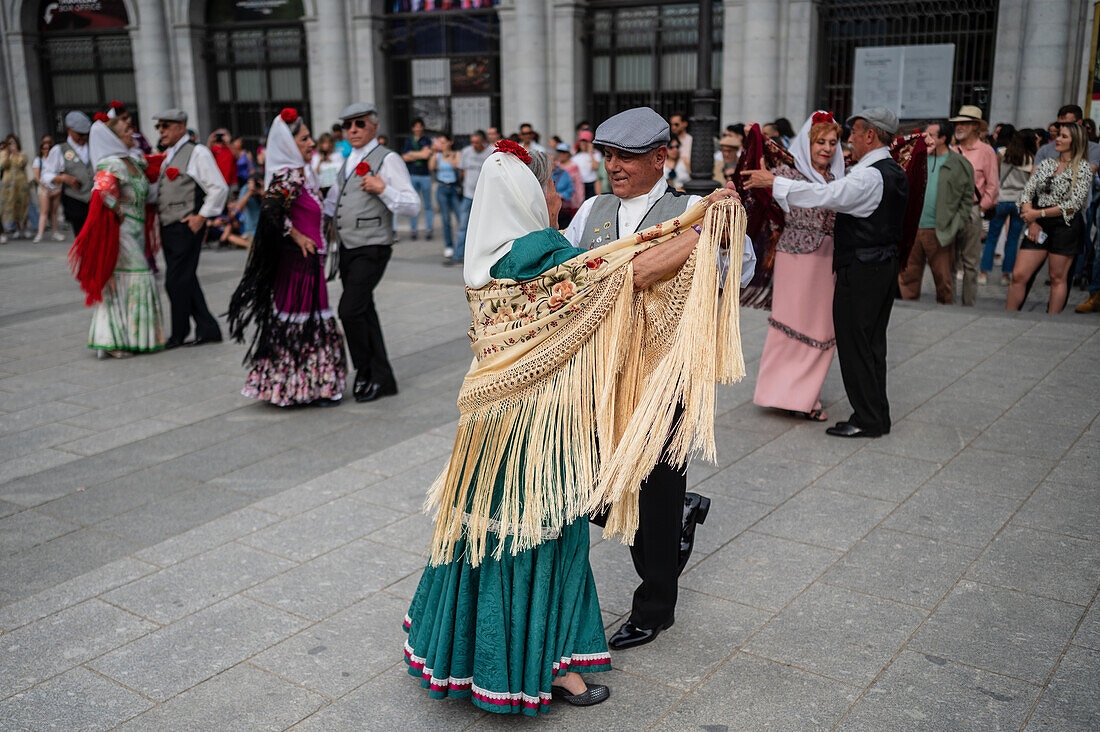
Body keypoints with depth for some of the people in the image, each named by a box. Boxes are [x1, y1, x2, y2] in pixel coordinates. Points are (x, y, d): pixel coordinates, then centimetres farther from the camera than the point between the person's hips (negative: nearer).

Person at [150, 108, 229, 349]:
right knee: (186, 281, 10)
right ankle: (207, 329, 17)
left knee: (177, 281, -6)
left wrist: (202, 216, -14)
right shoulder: (168, 157, 19)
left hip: (186, 227, -9)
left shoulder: (197, 152, -6)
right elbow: (158, 191, 22)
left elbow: (219, 188, -11)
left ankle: (178, 334, 7)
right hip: (168, 228, 9)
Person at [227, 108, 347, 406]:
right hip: (299, 261, -10)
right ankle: (307, 388, 5)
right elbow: (271, 207, -30)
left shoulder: (300, 173, 14)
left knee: (295, 320, 14)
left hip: (307, 260, 10)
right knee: (305, 321, -3)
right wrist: (295, 234, -19)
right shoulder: (290, 176, -16)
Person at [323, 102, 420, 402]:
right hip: (347, 250, 8)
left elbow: (413, 207, -12)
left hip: (371, 250, -8)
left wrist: (383, 190, -22)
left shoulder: (388, 159, -7)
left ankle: (365, 373, 1)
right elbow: (331, 201, 33)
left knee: (350, 311, -16)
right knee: (364, 313, 11)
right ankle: (382, 378, 19)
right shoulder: (348, 163, 17)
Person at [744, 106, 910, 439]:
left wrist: (772, 182, -23)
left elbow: (823, 195, -26)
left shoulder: (869, 176, -19)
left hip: (859, 271, -10)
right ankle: (877, 415, 24)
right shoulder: (895, 173, 12)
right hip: (884, 264, 10)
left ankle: (867, 419, 5)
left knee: (854, 344, -1)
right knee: (872, 343, 16)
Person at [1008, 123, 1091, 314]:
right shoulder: (1046, 164, 15)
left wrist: (1039, 214, -11)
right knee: (1018, 275, -2)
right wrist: (1031, 222, -5)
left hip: (1066, 226, -5)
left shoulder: (1083, 167, -1)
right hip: (1040, 226, 5)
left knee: (1058, 278, 1)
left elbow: (1074, 204, -10)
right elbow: (1026, 193, 9)